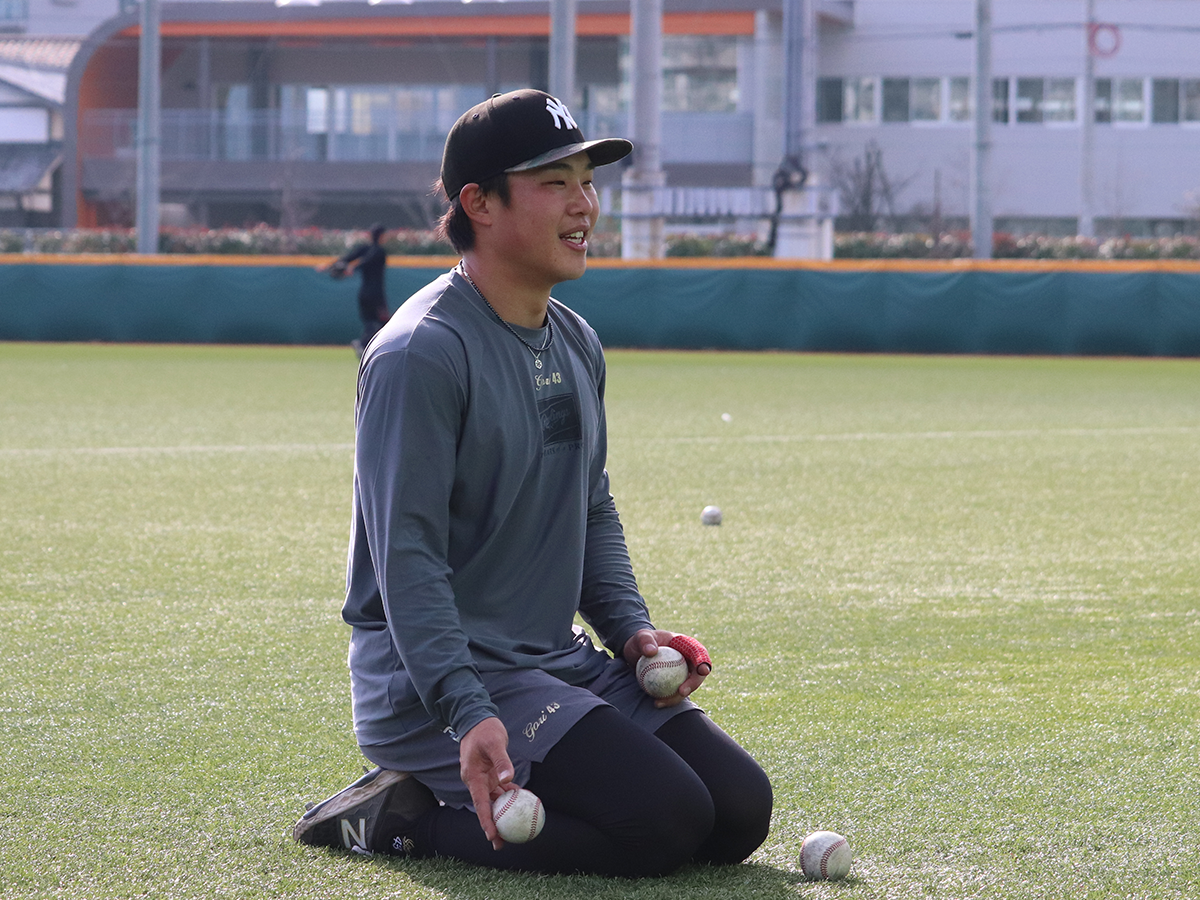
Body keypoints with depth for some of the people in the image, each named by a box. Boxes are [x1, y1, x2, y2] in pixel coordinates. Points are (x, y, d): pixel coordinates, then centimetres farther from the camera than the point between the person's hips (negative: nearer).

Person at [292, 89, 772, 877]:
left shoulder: (578, 346, 13)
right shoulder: (423, 354, -16)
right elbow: (407, 555, -22)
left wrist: (631, 628, 6)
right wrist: (469, 714, -31)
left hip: (560, 661, 9)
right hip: (433, 684, -9)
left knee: (740, 811, -2)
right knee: (664, 820, -22)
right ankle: (403, 818, -6)